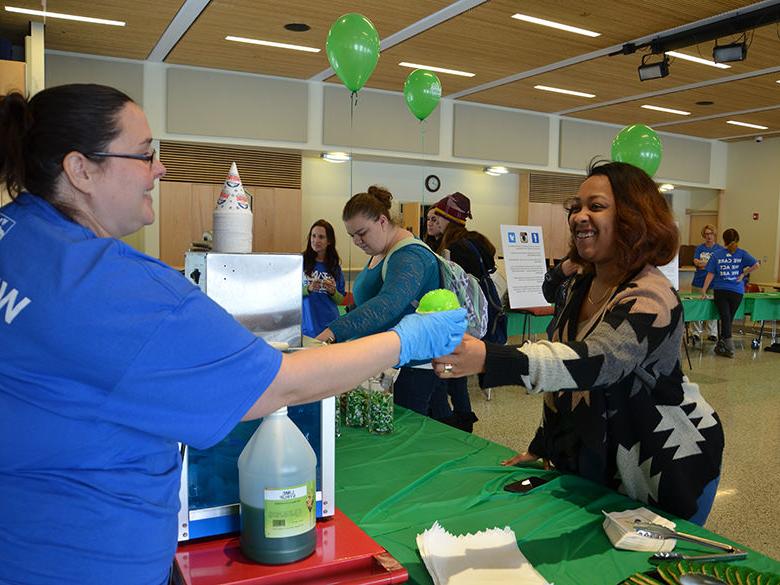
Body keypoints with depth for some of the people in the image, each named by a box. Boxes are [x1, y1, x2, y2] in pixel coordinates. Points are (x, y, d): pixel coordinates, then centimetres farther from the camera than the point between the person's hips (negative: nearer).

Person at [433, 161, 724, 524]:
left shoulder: (650, 298, -26)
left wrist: (487, 359, -58)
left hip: (668, 470, -7)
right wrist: (541, 447, 6)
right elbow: (565, 371, 8)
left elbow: (596, 363, -45)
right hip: (602, 464, 7)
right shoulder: (579, 286, 1)